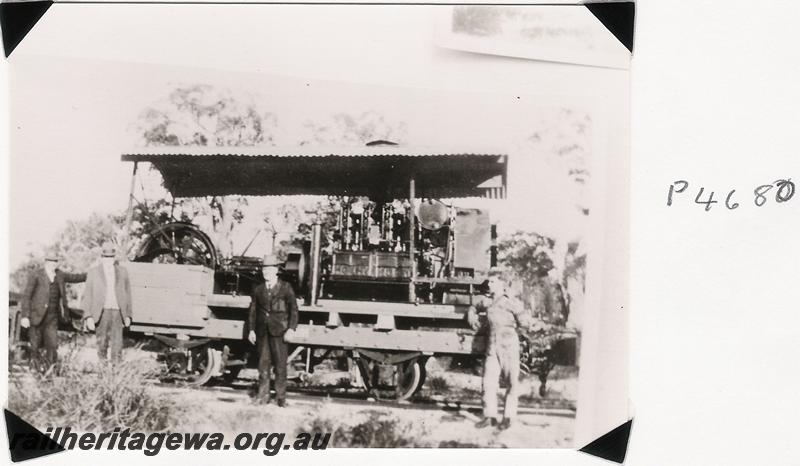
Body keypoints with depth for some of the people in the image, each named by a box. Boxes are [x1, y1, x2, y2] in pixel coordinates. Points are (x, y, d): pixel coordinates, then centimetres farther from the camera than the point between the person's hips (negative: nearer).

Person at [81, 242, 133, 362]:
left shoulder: (122, 272, 12)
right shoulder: (93, 272, 8)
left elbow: (127, 294, 13)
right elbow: (87, 295, 5)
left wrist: (128, 315, 9)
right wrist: (88, 316, -4)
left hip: (118, 312, 0)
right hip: (101, 312, 0)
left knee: (117, 344, -6)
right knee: (102, 343, 5)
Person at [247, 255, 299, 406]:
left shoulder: (285, 287, 2)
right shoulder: (258, 289, 12)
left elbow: (293, 309, -1)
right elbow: (253, 310, 13)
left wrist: (291, 328, -10)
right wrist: (251, 330, 5)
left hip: (279, 331, -3)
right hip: (262, 331, 3)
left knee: (280, 365, -2)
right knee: (263, 363, 6)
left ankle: (281, 398, 6)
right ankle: (263, 395, 14)